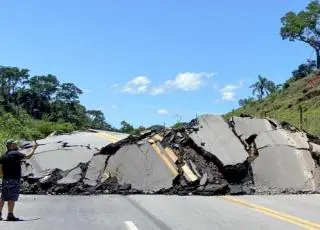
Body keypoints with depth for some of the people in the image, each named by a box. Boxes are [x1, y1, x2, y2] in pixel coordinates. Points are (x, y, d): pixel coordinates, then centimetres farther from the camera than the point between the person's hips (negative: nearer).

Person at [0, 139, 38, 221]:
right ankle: (10, 215, -4)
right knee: (12, 198, -5)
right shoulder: (16, 154, -10)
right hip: (14, 179, -8)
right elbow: (28, 156, -14)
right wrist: (33, 148, -1)